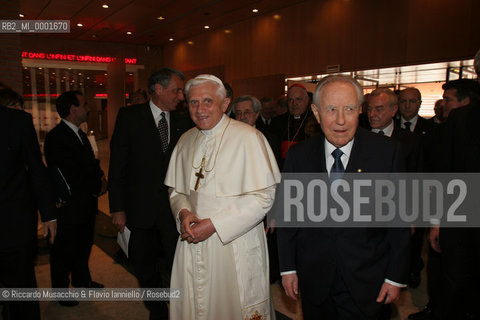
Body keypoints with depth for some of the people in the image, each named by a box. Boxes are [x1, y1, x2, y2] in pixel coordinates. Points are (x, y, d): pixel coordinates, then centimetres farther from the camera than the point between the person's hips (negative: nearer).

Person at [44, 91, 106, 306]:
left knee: (83, 245, 21)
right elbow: (67, 177, -20)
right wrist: (96, 188, -12)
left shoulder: (80, 134, 11)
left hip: (86, 204, 8)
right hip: (69, 207, -8)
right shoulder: (56, 137, -18)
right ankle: (60, 290, 27)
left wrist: (100, 177, -5)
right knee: (64, 250, 9)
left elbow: (91, 163, 16)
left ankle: (82, 279, 40)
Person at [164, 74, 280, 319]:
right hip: (192, 243, 5)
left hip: (235, 247, -5)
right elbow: (176, 189, 14)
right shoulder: (185, 141, 7)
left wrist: (214, 224, -19)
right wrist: (183, 212, -9)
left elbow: (263, 197, -16)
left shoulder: (248, 138, -12)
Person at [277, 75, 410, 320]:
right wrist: (288, 268, 2)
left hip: (365, 282, -1)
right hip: (313, 279, 2)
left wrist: (396, 276, -3)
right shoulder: (298, 155, -5)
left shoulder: (386, 152, -9)